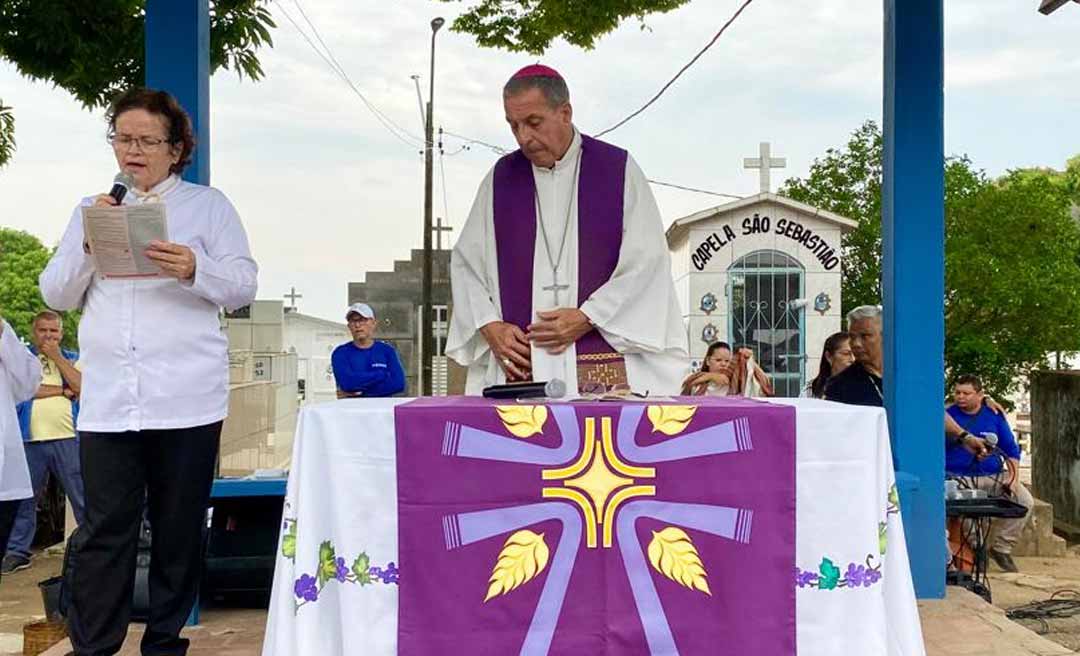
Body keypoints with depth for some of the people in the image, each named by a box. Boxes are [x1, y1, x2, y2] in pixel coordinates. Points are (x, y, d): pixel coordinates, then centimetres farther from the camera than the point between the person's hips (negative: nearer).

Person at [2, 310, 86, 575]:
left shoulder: (72, 358, 15)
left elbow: (81, 387, -3)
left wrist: (56, 357, -2)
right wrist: (62, 390, -4)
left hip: (68, 438, 0)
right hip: (31, 440, 0)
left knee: (82, 498, 0)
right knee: (24, 499, 5)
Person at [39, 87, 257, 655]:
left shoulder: (208, 205, 9)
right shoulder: (92, 209, 18)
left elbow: (243, 287, 1)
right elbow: (56, 295, 14)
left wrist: (194, 270, -18)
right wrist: (88, 243, -2)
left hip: (186, 398, -2)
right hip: (108, 400, 2)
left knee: (179, 529, 4)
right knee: (103, 530, -2)